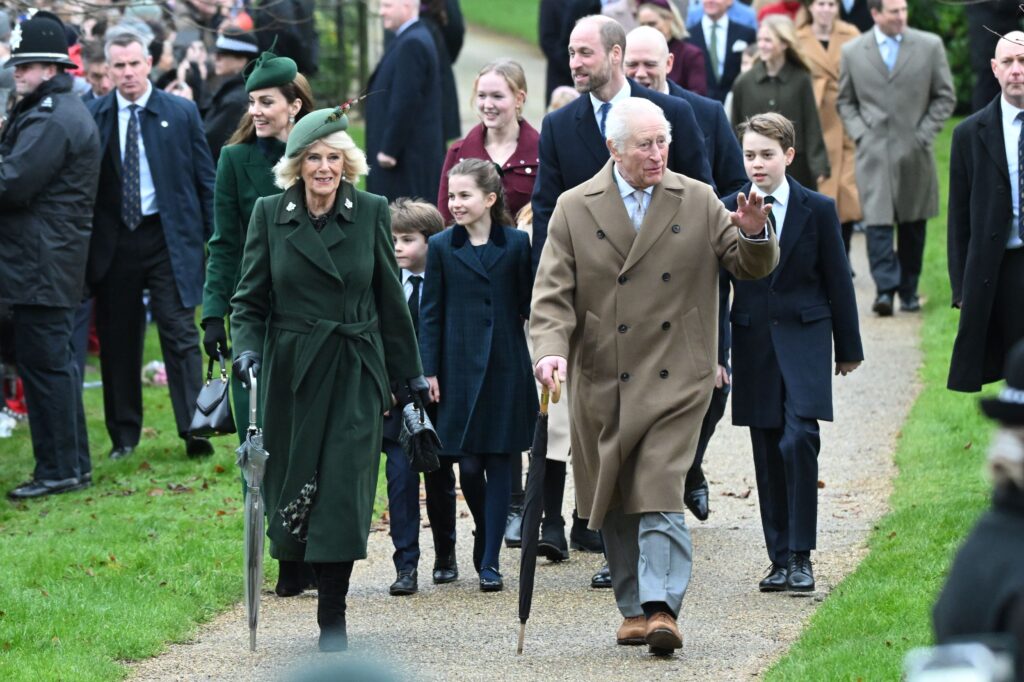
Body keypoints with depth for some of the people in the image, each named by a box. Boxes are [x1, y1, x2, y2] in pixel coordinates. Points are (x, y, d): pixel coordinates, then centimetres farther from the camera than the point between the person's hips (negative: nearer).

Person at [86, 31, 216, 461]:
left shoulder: (181, 113, 2)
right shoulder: (93, 116, 3)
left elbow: (204, 178, 4)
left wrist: (214, 237, 0)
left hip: (169, 239, -2)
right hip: (114, 242, 2)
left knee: (180, 333, -6)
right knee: (117, 339, 7)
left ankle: (195, 432, -6)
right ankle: (124, 436, 17)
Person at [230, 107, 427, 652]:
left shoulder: (371, 213, 2)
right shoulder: (270, 214, 1)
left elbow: (390, 300, 8)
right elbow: (250, 299, 5)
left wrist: (411, 374, 10)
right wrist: (247, 348, -13)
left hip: (355, 375, -1)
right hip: (291, 375, 1)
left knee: (344, 488, -8)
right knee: (294, 488, 4)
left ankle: (331, 617, -4)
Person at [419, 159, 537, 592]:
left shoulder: (516, 244, 1)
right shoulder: (441, 247, 3)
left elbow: (529, 306, 5)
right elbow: (431, 314, 5)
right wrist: (430, 371, 0)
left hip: (506, 368, -1)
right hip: (460, 368, 1)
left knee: (499, 462, -1)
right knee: (468, 465, 0)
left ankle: (490, 561, 3)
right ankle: (485, 534, 27)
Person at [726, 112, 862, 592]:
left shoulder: (818, 209, -1)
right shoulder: (727, 210, 3)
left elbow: (837, 279, 5)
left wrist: (848, 348, 7)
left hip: (805, 339, -2)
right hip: (754, 342, 2)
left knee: (798, 439, -17)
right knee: (767, 453, 4)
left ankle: (800, 556, -10)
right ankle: (779, 559, 12)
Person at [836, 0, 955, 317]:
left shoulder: (929, 46, 3)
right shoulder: (852, 52, 4)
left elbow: (945, 97, 6)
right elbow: (844, 101, 12)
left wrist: (924, 134, -3)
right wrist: (859, 133, -2)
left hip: (914, 151, 1)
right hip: (873, 151, -1)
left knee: (912, 225, 8)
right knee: (877, 221, -13)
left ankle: (908, 290, 19)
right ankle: (885, 289, -17)